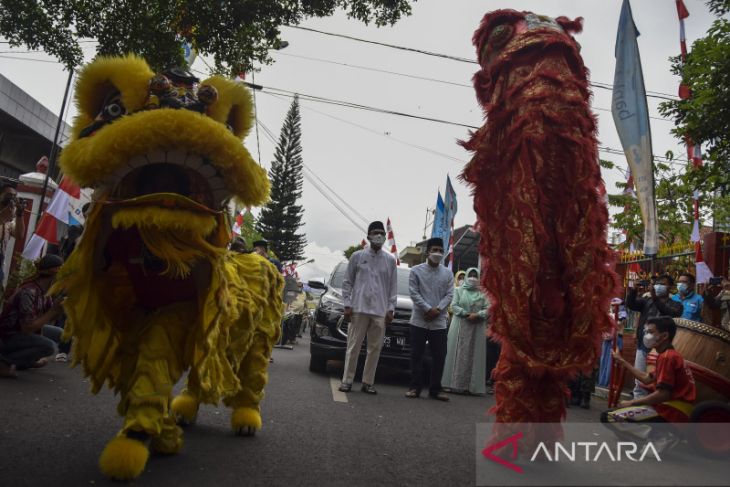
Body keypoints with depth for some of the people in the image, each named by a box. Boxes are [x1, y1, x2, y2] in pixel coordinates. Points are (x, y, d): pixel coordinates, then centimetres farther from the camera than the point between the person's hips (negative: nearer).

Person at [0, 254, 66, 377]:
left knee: (59, 334, 8)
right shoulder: (29, 292, -29)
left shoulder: (44, 290, -2)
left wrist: (60, 307, -13)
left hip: (23, 330, 9)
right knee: (48, 346, -27)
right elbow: (27, 328, -31)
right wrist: (53, 310, -28)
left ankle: (26, 361, 17)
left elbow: (48, 320, 3)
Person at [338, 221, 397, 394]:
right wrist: (347, 305, -2)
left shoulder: (390, 260, 8)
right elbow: (347, 282, 5)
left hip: (380, 311, 2)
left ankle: (368, 382, 13)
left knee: (375, 348, 4)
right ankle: (347, 380, 9)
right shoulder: (357, 256, 4)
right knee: (353, 346, 1)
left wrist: (390, 309, 1)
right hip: (359, 309, -1)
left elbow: (393, 287, 8)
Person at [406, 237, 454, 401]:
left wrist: (437, 309, -13)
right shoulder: (416, 270, 2)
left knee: (439, 356, 3)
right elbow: (414, 293, -5)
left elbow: (449, 294, 3)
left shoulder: (448, 273, 10)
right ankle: (415, 387, 12)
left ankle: (435, 389, 14)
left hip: (439, 322, 2)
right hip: (419, 321, -2)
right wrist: (428, 309, -15)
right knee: (417, 355, 2)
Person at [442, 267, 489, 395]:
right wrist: (466, 314, -11)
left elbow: (488, 309, 3)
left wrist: (477, 315, -14)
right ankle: (456, 384, -1)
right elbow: (454, 306, 1)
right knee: (458, 355, -4)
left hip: (477, 329, 1)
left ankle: (471, 385, 1)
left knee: (473, 356, -1)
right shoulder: (459, 290, 11)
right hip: (460, 327, -1)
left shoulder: (482, 293, 11)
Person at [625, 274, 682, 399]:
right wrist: (633, 291, -19)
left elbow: (671, 313, -17)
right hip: (643, 347, 3)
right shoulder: (647, 301, 15)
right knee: (640, 383, 8)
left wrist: (655, 298, -28)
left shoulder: (675, 305, 5)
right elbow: (630, 304, -1)